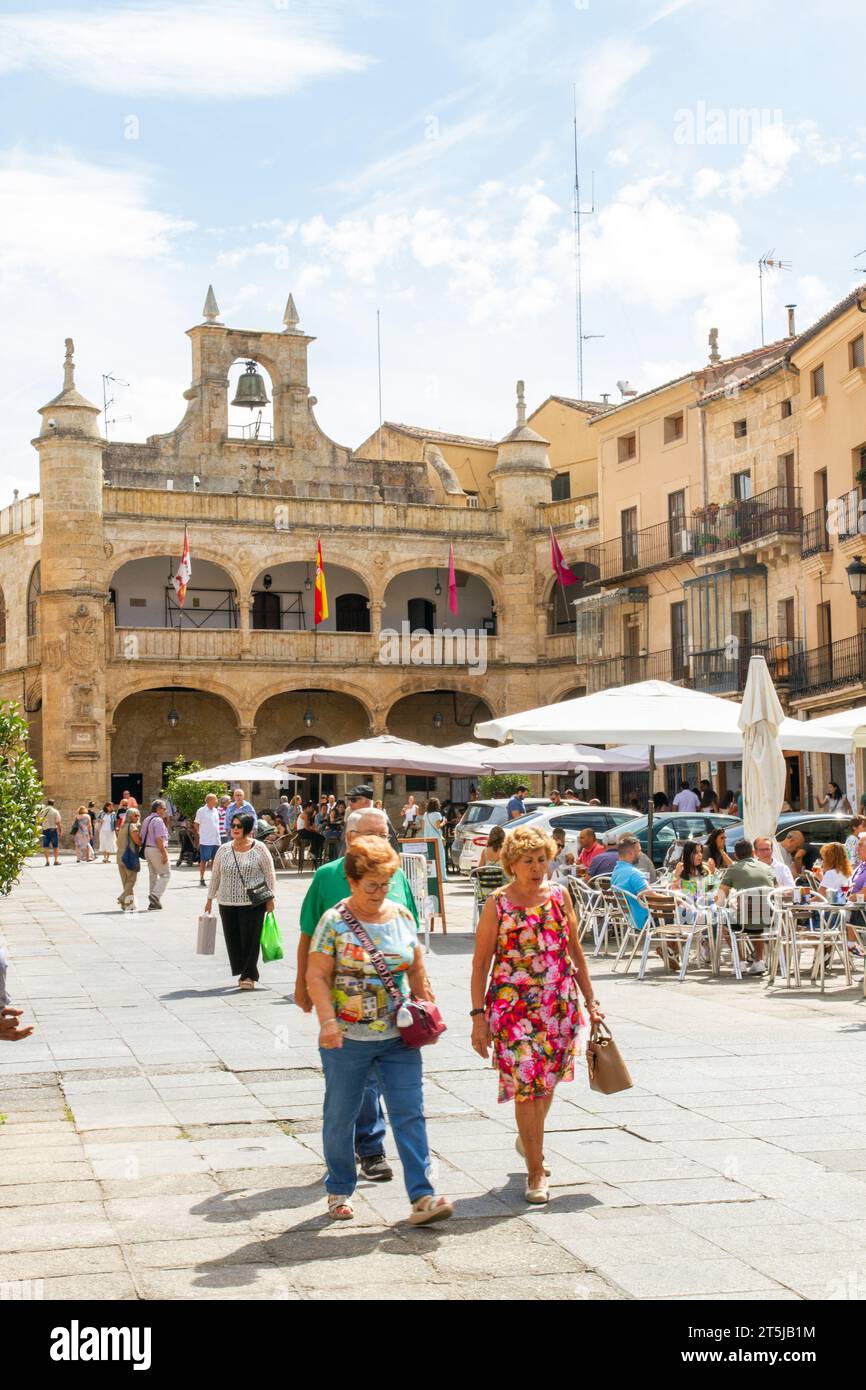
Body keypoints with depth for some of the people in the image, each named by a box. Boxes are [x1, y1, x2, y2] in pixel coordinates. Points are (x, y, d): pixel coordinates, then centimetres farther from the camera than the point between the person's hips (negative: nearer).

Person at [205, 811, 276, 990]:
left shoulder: (259, 849, -2)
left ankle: (249, 975, 4)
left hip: (253, 903, -3)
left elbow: (270, 874, 1)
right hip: (227, 903, 3)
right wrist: (210, 899, 12)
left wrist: (270, 898, -3)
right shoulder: (224, 850, 7)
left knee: (250, 938, -4)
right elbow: (215, 875, 13)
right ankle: (242, 972, 17)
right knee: (233, 939, 4)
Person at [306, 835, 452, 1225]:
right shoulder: (334, 921, -7)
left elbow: (416, 971, 16)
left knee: (409, 1114, -4)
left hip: (398, 1037, 3)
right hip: (347, 1039, -3)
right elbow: (316, 977, -10)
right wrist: (328, 1021, -21)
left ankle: (421, 1197, -4)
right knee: (341, 1116, 10)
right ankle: (339, 1191, 27)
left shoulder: (402, 917, 6)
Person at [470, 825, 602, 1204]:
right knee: (525, 1083, -6)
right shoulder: (497, 904, -6)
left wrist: (590, 1000, 11)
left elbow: (574, 949, 12)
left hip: (560, 1004, 4)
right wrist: (478, 1015, -8)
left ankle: (528, 1140, 42)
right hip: (513, 1005, -4)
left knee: (547, 1080, 14)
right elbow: (481, 962, -4)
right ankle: (536, 1173, 3)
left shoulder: (559, 895, 5)